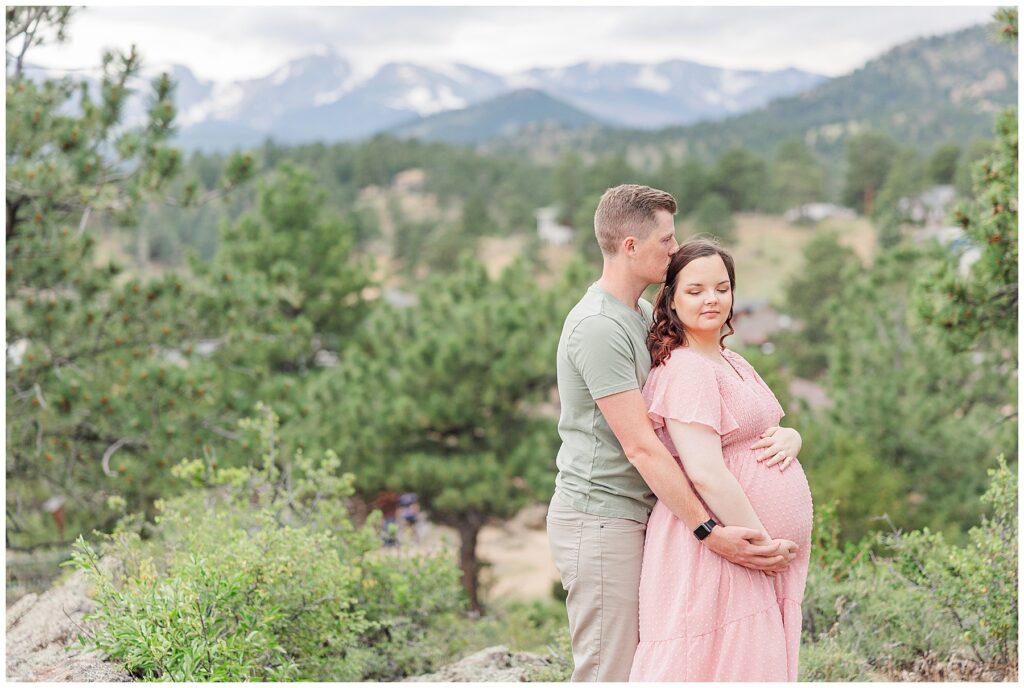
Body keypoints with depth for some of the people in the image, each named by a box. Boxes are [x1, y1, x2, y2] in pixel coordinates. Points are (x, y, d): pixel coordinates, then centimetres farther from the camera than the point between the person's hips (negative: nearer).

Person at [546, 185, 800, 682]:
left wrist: (779, 432, 0)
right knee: (608, 673, -4)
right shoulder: (598, 327, -18)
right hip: (600, 519, -10)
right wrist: (709, 532, -25)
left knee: (636, 664, 13)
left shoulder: (645, 316, 14)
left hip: (633, 518, 10)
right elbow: (640, 446, -23)